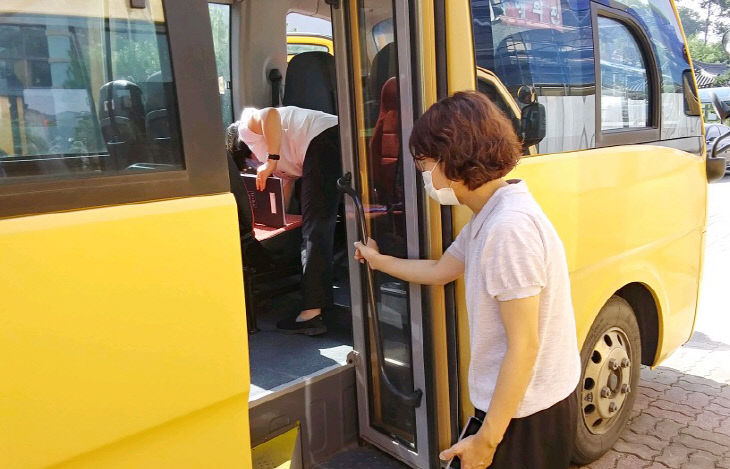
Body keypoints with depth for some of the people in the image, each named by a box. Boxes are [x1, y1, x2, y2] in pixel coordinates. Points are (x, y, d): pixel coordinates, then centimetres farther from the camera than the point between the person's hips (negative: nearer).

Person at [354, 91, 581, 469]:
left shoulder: (509, 227, -27)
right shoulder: (488, 217, 4)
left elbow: (523, 347, -26)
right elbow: (440, 270, 19)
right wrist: (379, 261, 30)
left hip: (526, 412, -8)